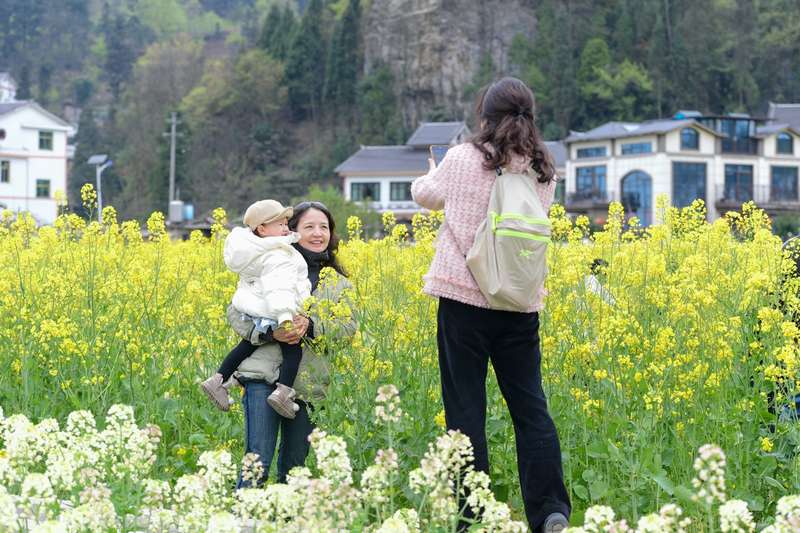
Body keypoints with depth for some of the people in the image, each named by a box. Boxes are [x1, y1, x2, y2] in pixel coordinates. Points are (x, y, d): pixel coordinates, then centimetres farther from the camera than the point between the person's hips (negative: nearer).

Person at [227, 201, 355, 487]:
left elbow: (348, 327, 1)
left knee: (294, 465, 11)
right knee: (258, 460, -11)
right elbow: (235, 312, 2)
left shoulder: (338, 283, 16)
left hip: (307, 384, 4)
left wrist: (311, 325, -18)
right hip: (263, 376, -4)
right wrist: (270, 333, -16)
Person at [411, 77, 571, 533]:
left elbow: (425, 194, 12)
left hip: (464, 298, -3)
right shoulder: (543, 171, 4)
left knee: (466, 409, 3)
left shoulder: (464, 159, -7)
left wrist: (434, 173, 35)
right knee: (530, 406, 9)